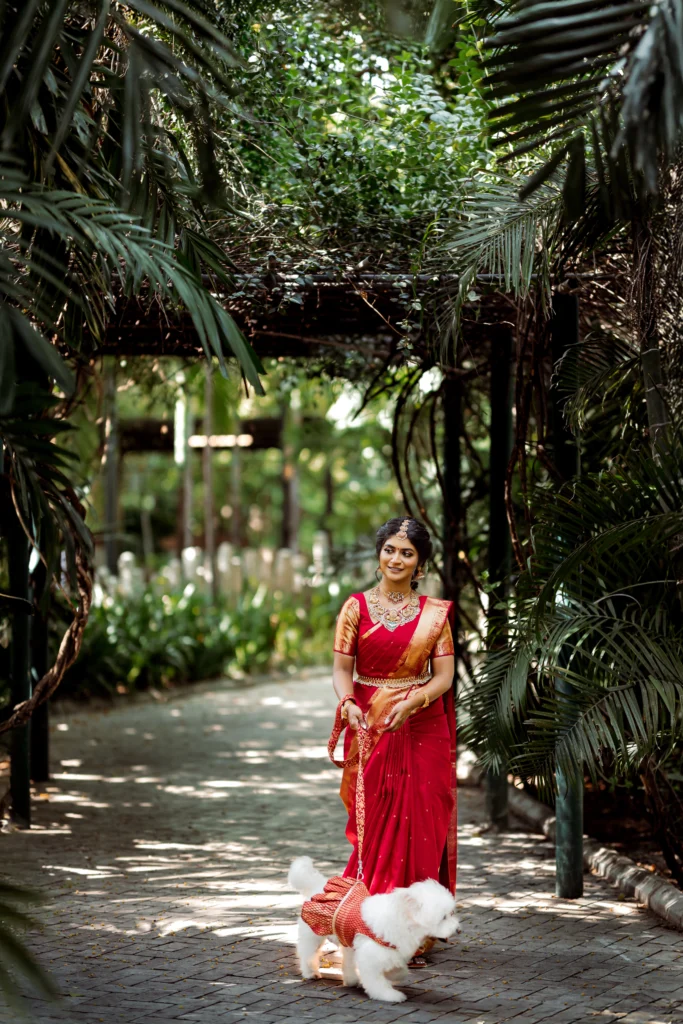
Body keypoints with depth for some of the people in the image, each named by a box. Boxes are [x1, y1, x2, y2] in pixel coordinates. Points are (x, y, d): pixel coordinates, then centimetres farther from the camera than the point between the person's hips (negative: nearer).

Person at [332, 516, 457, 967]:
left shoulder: (434, 613, 5)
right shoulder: (357, 607, 4)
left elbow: (444, 675, 0)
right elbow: (342, 667, 1)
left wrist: (411, 703, -18)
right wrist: (349, 705, -18)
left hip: (421, 730, 0)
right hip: (370, 729, 0)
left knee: (421, 826, -2)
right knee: (375, 826, -2)